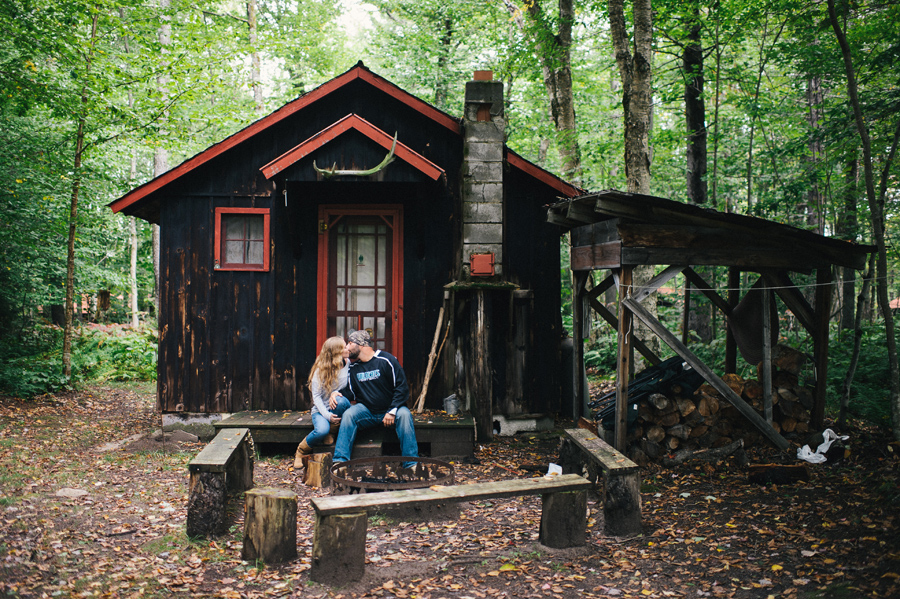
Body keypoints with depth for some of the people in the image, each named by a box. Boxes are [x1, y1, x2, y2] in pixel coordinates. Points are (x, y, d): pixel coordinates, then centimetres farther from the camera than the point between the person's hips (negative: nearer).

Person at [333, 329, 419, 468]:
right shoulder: (353, 367, 6)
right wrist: (338, 393, -13)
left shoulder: (386, 360, -9)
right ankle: (340, 461, -25)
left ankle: (411, 464, -31)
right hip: (366, 410, 3)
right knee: (348, 414, -25)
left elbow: (402, 387, -11)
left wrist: (392, 411, -19)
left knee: (404, 414, -33)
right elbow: (350, 393, 11)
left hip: (389, 410, -3)